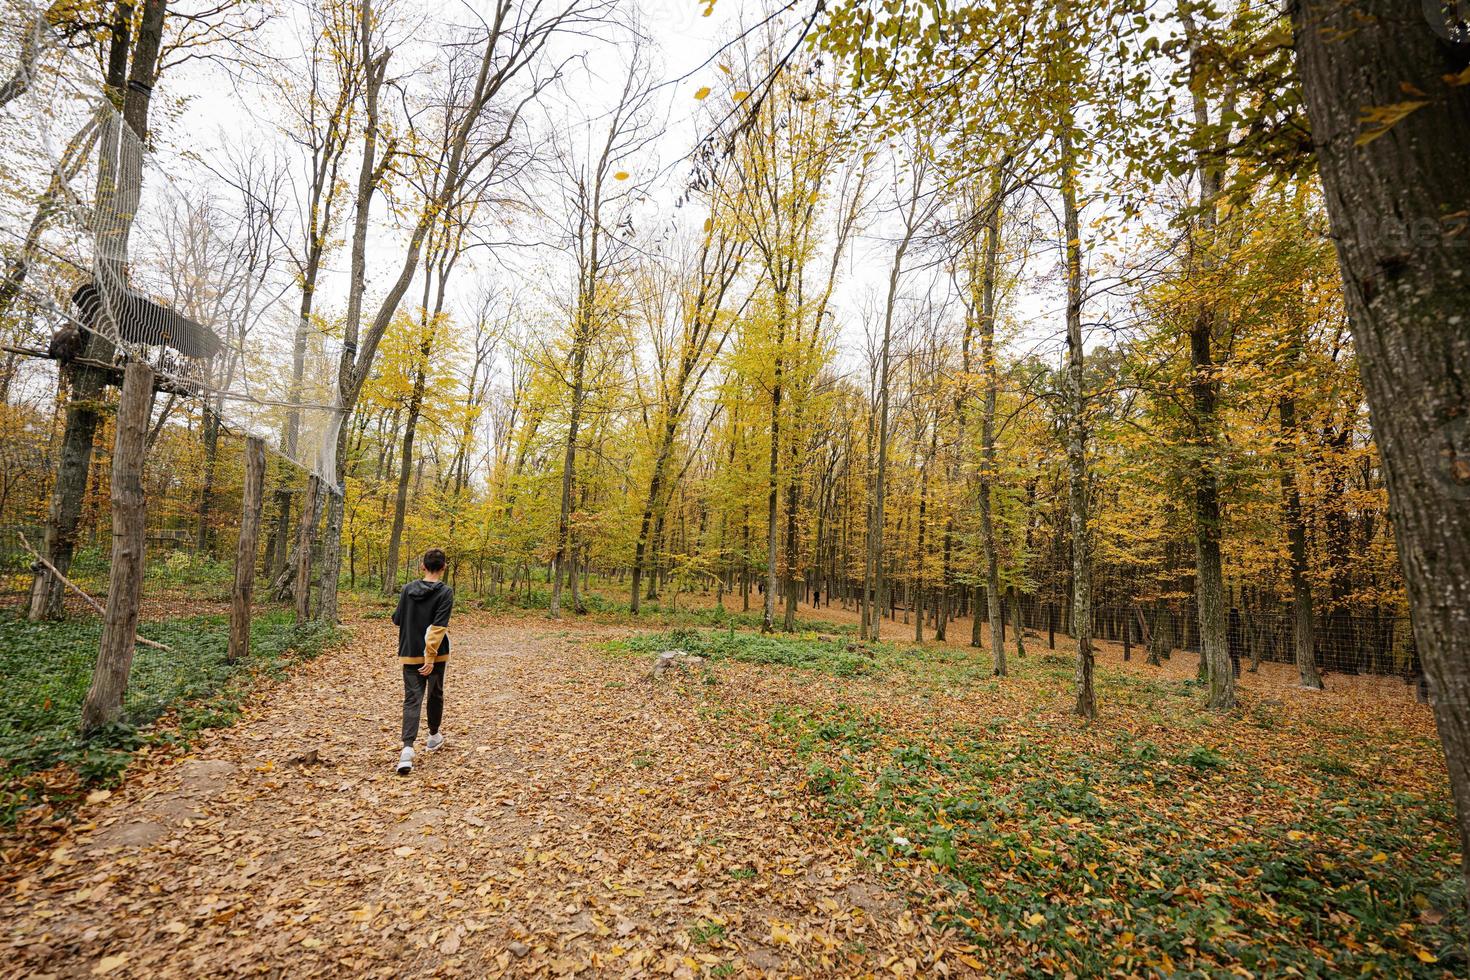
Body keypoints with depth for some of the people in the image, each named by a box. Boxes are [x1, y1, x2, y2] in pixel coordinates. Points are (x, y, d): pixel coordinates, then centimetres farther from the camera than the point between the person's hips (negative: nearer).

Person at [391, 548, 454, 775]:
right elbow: (438, 628, -20)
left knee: (412, 699, 1)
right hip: (435, 655, -2)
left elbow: (397, 620, 9)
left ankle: (407, 748, -15)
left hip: (410, 654, 2)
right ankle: (434, 736, 36)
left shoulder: (408, 589, 1)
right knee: (435, 696, 18)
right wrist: (431, 656, -20)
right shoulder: (445, 592, -12)